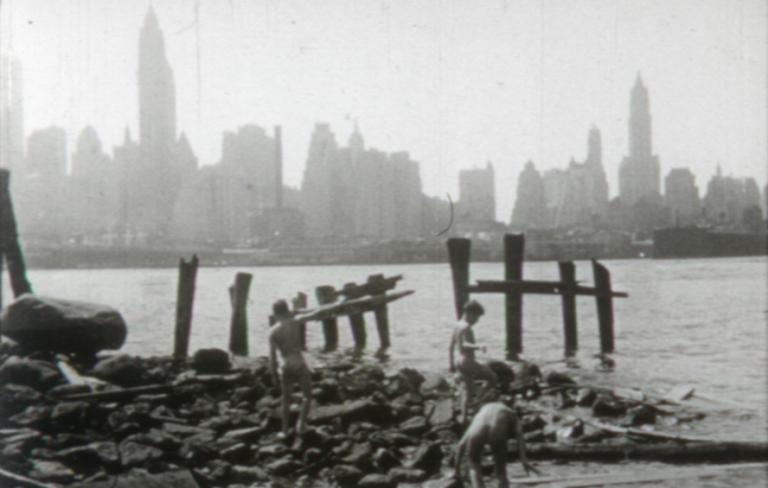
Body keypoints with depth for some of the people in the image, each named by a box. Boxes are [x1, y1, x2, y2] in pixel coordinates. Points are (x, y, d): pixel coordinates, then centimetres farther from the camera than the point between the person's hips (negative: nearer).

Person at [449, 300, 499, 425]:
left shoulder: (458, 326, 15)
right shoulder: (466, 327, -15)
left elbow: (451, 347, 20)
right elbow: (464, 345, -32)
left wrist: (452, 364, 25)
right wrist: (477, 347, -48)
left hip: (461, 363, 10)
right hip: (469, 363, -10)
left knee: (468, 392, 16)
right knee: (493, 378, 3)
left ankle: (464, 419, 16)